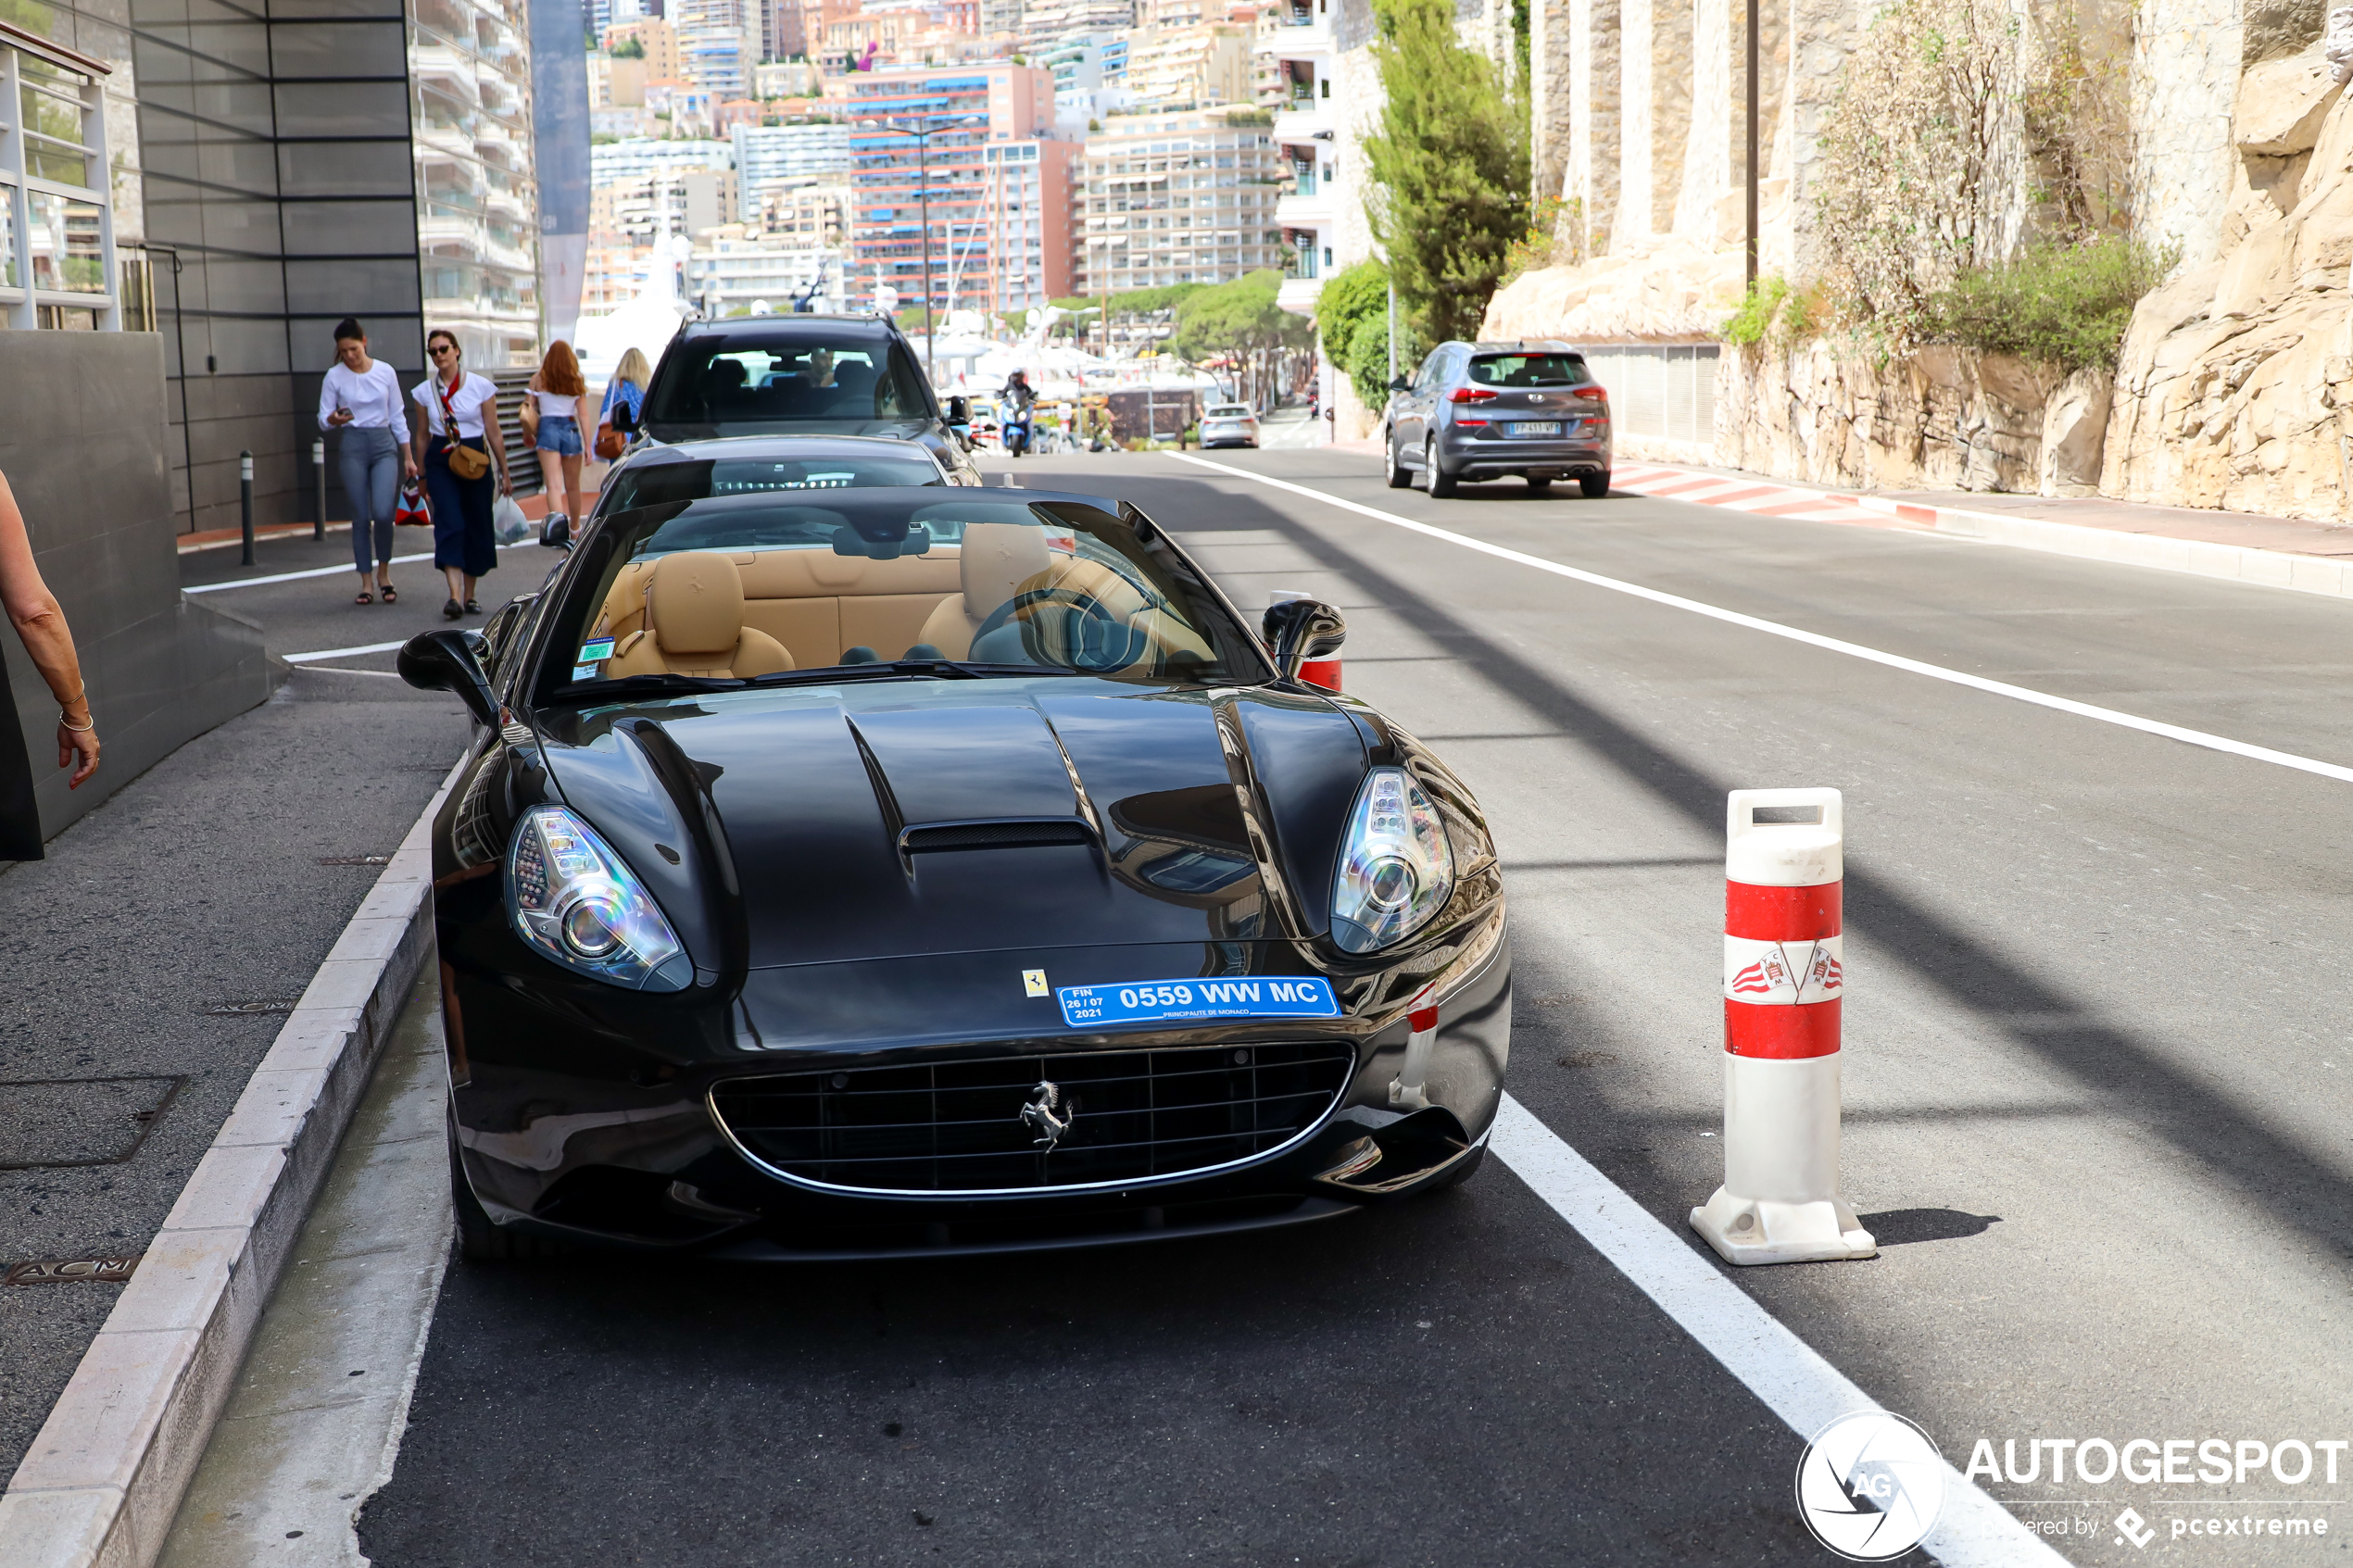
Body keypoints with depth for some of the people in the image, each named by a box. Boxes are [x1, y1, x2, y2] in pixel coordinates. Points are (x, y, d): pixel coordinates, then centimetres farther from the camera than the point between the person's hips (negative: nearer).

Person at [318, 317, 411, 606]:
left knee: (383, 513, -14)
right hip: (352, 446, 0)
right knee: (361, 517, 0)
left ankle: (384, 571, 9)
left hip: (384, 444, 0)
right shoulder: (334, 376, 1)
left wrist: (408, 457, 8)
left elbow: (397, 417, 9)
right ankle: (366, 582, 9)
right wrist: (334, 419, -22)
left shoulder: (385, 372, 4)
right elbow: (323, 419, 3)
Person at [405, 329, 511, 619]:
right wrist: (421, 475, 15)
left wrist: (504, 473, 5)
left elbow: (494, 433, 3)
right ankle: (455, 595, -23)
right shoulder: (424, 391, 5)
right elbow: (423, 435, 13)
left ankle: (469, 596, 18)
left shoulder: (481, 386, -1)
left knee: (476, 528, 3)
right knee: (449, 524, -15)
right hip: (440, 462, 0)